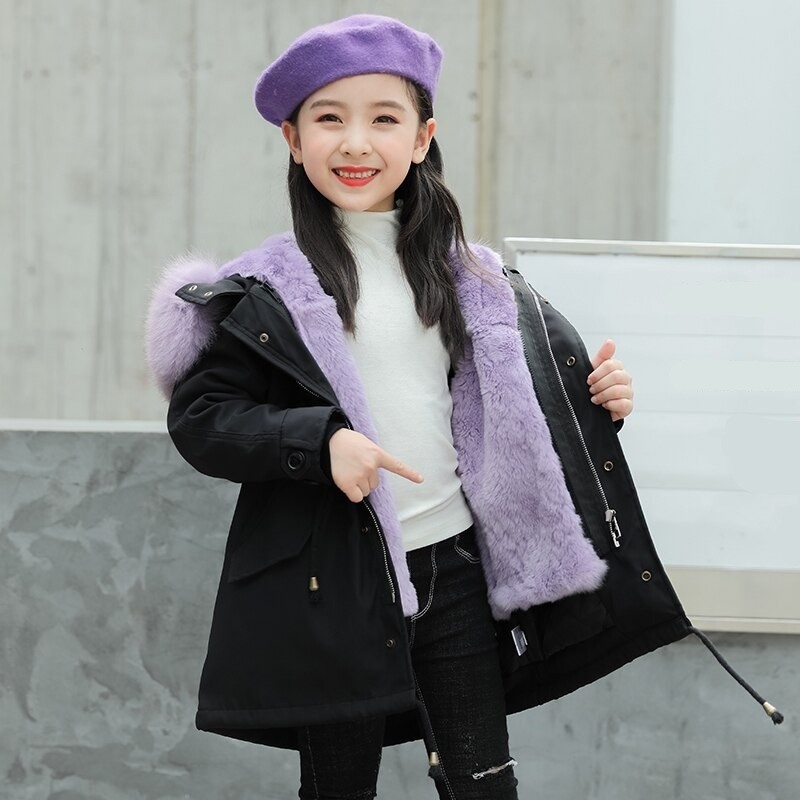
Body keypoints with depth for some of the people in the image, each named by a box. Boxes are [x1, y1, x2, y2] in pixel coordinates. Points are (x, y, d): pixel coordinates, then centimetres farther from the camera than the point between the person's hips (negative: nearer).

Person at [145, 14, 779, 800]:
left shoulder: (467, 275, 7)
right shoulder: (271, 289, -5)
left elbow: (519, 400, 18)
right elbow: (197, 416, -8)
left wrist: (598, 394, -2)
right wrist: (320, 443, -21)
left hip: (455, 566, 3)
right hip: (331, 583, -3)